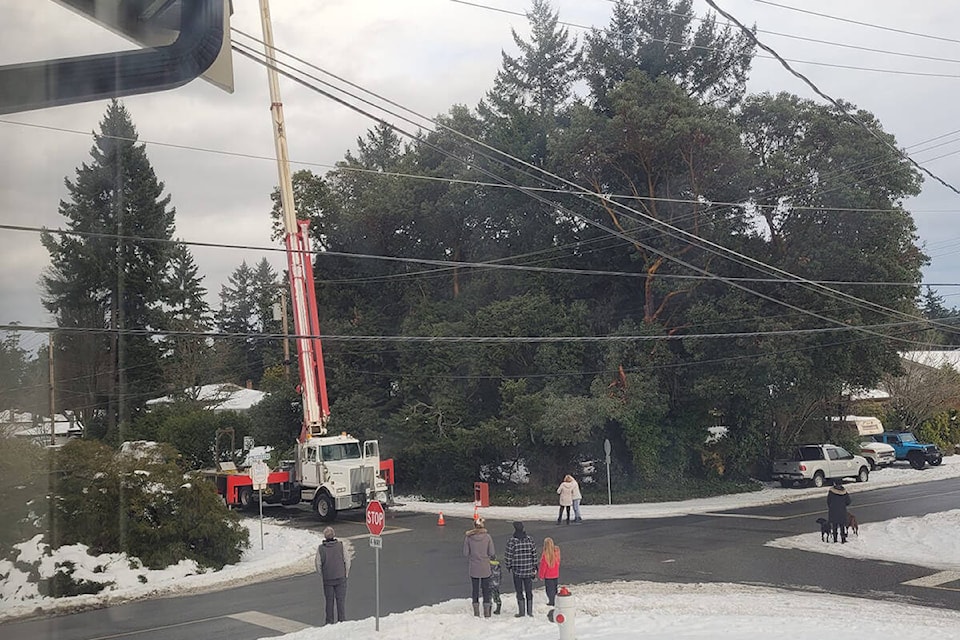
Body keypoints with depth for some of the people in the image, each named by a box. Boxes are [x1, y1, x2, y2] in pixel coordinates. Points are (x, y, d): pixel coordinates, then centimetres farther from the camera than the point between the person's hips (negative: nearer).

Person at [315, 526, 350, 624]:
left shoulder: (320, 548, -8)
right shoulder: (340, 546, -9)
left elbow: (318, 565, -3)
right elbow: (347, 561, -5)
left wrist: (323, 576, 11)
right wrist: (346, 575, 7)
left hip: (327, 579, 1)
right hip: (341, 578, -1)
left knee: (329, 601, 12)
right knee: (341, 600, 7)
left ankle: (329, 621, 19)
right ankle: (342, 620, 8)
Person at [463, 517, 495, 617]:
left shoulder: (468, 537, -8)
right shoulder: (487, 537, -10)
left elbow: (465, 552, -6)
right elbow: (492, 553, -8)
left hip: (473, 568, 1)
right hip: (485, 568, -1)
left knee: (475, 589, 11)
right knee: (486, 589, 10)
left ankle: (476, 613, 13)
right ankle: (487, 613, 12)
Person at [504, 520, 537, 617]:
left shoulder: (512, 541, -13)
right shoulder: (530, 539, 0)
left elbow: (508, 556, -10)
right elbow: (534, 554, 4)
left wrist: (508, 566, 7)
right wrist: (534, 567, 12)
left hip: (517, 570, -3)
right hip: (529, 570, 3)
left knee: (519, 591, 6)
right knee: (529, 591, 12)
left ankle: (522, 612, 8)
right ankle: (530, 611, 16)